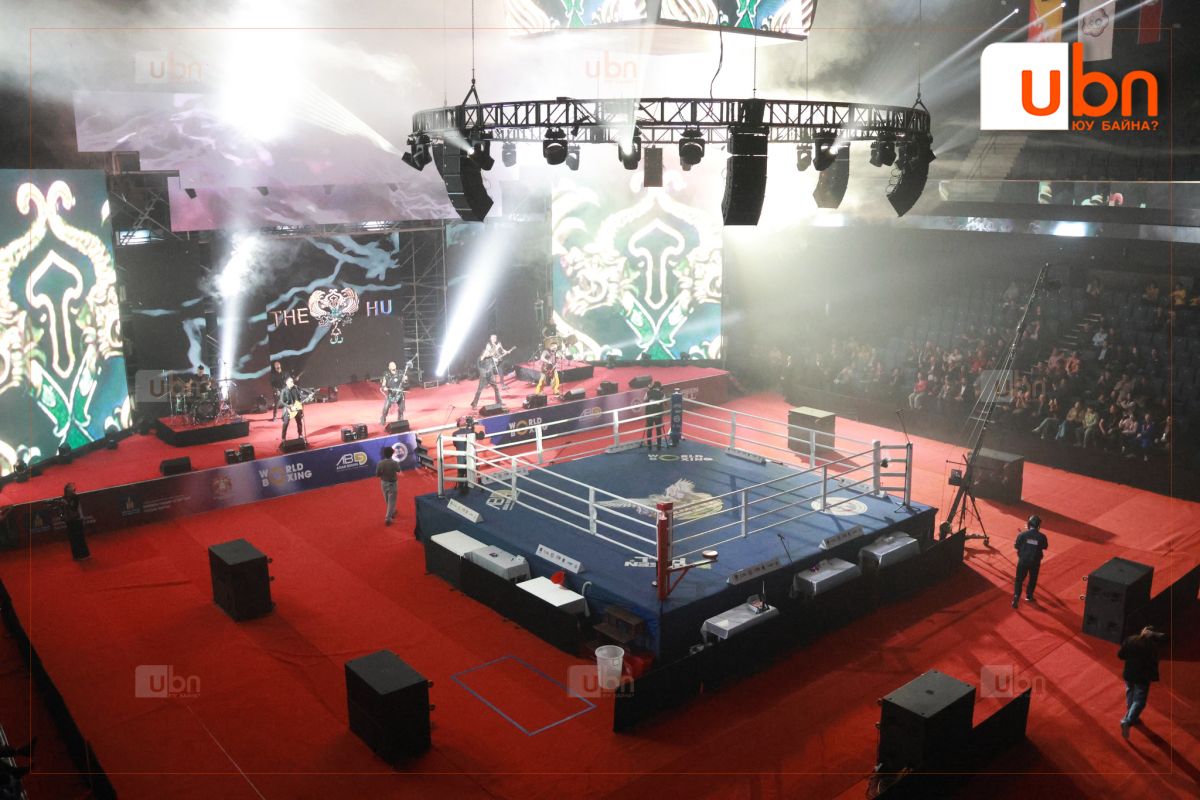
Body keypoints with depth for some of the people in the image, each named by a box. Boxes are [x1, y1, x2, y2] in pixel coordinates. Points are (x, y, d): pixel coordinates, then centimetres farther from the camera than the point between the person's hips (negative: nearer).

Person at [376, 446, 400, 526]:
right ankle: (388, 518, 2)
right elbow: (398, 470, -1)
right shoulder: (394, 463, -22)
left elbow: (377, 475, -9)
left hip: (384, 483, 4)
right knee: (391, 501, 5)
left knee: (387, 500, 24)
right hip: (392, 483, -4)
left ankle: (392, 512, 45)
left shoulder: (380, 463, -16)